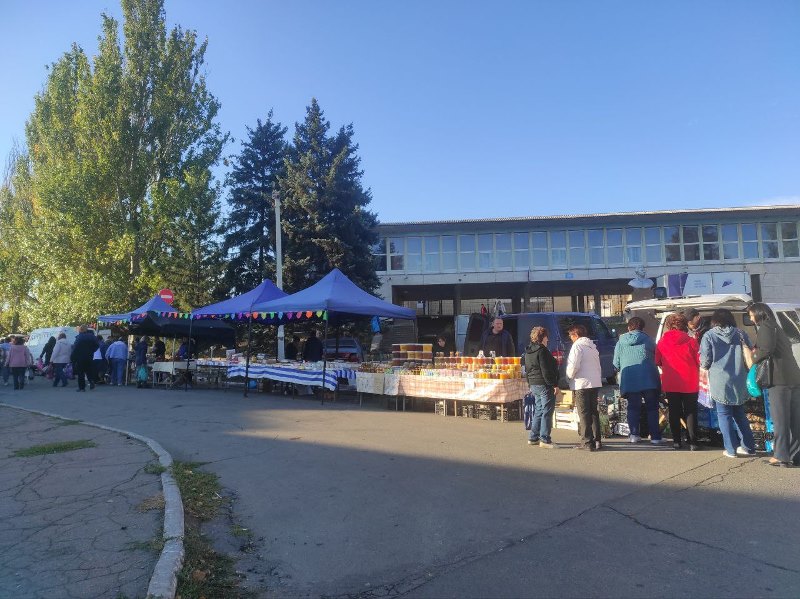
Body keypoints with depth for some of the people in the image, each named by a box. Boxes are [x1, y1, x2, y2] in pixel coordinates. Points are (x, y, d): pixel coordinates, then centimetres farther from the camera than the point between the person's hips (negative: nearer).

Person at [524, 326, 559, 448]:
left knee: (538, 411, 16)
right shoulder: (542, 350, -15)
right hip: (544, 385, -9)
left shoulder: (528, 351, 14)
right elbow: (546, 371, -19)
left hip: (534, 385, 9)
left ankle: (533, 437, 18)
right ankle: (545, 439, -2)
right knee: (547, 412, -3)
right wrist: (554, 384, -16)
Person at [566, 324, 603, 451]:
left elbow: (573, 365, -19)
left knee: (584, 414, -2)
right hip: (595, 383, 8)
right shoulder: (592, 346, 17)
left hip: (581, 383, -8)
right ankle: (597, 440, 19)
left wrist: (570, 375, -2)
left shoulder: (577, 346, -11)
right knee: (593, 412, 15)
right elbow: (598, 365, 18)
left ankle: (587, 442, -1)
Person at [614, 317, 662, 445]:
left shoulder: (621, 341, 9)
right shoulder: (648, 339, 8)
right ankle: (655, 436, 7)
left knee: (633, 407, 9)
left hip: (628, 379, 1)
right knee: (652, 407, 8)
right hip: (649, 378, -1)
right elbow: (656, 358, 14)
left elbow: (616, 363, 10)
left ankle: (634, 434, 2)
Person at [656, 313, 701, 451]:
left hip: (670, 384, 1)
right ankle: (693, 442, 6)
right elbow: (700, 361, -6)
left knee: (674, 412, 11)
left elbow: (657, 362, 6)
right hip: (690, 383, -1)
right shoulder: (692, 341, -8)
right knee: (691, 412, 7)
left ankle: (676, 441, 13)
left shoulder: (662, 342, -2)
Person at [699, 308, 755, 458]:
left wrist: (706, 366, 13)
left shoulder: (709, 336, -6)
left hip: (720, 382, -4)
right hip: (740, 382, 4)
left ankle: (731, 449, 6)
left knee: (724, 414, 6)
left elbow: (705, 362, -9)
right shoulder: (741, 334, 4)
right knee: (739, 413, 18)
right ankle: (748, 446, 21)